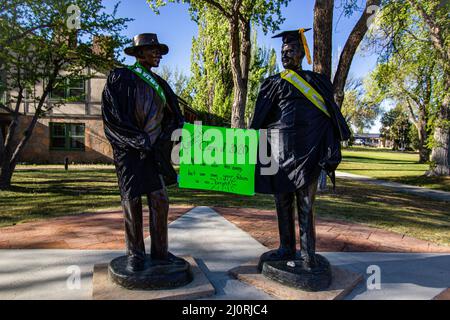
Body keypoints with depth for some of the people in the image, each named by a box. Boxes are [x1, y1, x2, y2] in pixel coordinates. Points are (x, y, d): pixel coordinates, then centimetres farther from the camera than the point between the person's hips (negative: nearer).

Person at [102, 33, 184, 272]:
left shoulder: (159, 83, 15)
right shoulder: (120, 78, -1)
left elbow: (172, 117, 15)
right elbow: (112, 117, -9)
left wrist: (163, 141, -2)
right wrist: (141, 140, -14)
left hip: (153, 152, 5)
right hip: (129, 151, -4)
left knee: (160, 201, 2)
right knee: (132, 201, 2)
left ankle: (160, 250, 15)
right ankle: (135, 254, 14)